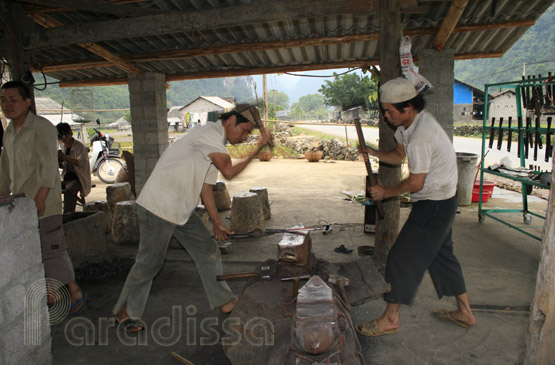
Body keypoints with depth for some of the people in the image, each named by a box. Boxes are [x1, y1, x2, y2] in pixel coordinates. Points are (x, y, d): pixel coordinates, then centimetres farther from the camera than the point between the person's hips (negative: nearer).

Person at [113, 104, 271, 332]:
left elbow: (205, 186, 13)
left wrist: (217, 223, 11)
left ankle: (224, 301, 22)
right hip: (159, 205, -9)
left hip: (182, 209, 9)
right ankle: (125, 312, 24)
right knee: (150, 261, 3)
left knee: (207, 249, 9)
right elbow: (229, 171, -22)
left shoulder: (216, 145, 12)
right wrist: (259, 147, -14)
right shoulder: (208, 133, -18)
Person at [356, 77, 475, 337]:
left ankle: (390, 319, 11)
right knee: (441, 254, 20)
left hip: (434, 205, -10)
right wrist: (374, 153, -3)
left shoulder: (421, 135, -27)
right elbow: (399, 155, 15)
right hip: (441, 201, 10)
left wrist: (386, 192, -8)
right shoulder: (410, 123, 3)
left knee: (403, 257, -3)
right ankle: (464, 312, 35)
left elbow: (415, 183, -23)